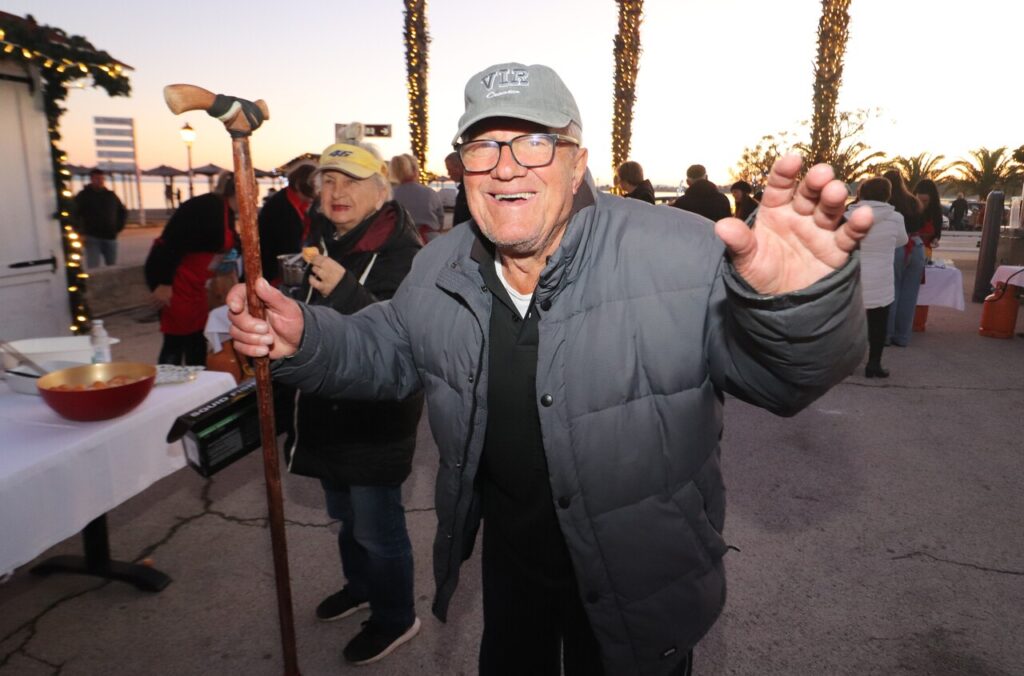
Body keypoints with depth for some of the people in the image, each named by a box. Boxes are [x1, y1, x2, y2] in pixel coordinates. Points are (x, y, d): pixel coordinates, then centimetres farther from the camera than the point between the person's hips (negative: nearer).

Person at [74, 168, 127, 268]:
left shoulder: (111, 195, 12)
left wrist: (118, 227, 11)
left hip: (110, 237, 4)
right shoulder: (84, 195, -1)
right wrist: (81, 232, -10)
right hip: (92, 238, -4)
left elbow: (123, 211, 22)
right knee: (94, 269, -9)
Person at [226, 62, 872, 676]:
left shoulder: (681, 255, -26)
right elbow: (384, 351, 6)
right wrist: (307, 341, -15)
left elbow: (783, 373, -25)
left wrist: (799, 302, -48)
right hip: (510, 558, 5)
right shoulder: (441, 269, -7)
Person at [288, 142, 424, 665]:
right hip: (329, 407, 8)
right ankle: (360, 587, 48)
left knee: (376, 526, 3)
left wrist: (344, 291, -37)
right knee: (345, 514, 24)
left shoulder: (401, 251, -18)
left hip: (377, 412, -8)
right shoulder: (323, 240, 7)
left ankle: (395, 618, 27)